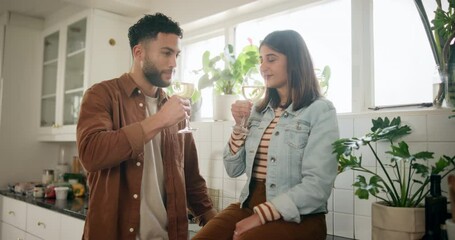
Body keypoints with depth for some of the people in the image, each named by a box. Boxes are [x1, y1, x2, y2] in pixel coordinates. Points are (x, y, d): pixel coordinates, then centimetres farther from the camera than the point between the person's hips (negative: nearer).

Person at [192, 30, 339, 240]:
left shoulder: (320, 110, -6)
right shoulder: (259, 110, 11)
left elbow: (317, 186, -15)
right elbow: (234, 170, 12)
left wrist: (261, 215, -20)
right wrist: (239, 125, -1)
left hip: (298, 216, -4)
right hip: (249, 204, 5)